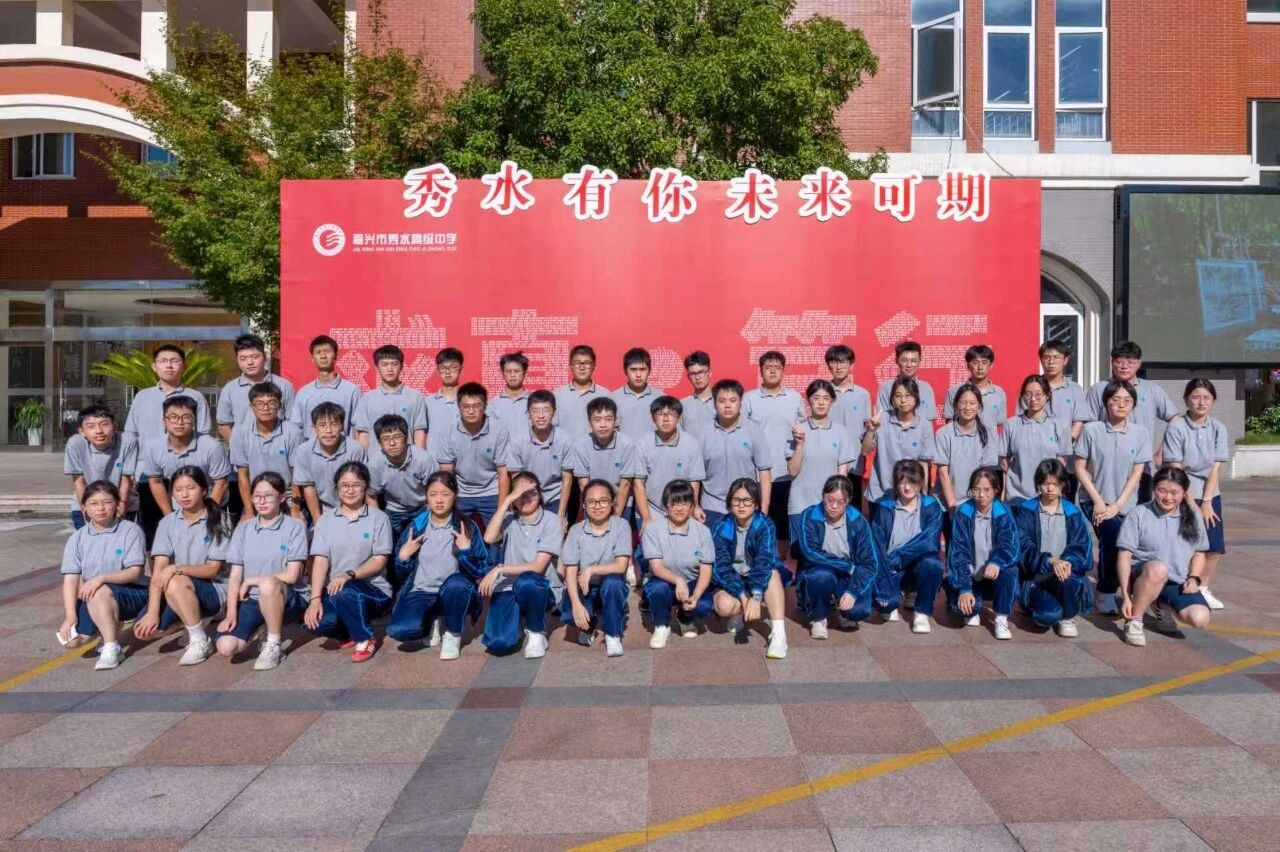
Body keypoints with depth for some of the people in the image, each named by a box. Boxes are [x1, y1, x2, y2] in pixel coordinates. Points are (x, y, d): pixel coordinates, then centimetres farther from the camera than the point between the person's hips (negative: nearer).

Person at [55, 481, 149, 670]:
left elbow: (135, 573, -12)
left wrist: (101, 578, -27)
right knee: (71, 640, -17)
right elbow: (70, 580, -5)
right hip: (91, 600, 4)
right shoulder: (77, 538, 2)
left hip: (130, 594, -4)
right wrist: (70, 617, -15)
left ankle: (112, 648, -21)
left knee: (99, 592, -35)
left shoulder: (130, 530, -8)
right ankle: (111, 628, 13)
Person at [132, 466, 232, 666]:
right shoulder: (168, 523, 2)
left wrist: (176, 569, -26)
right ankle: (190, 621, 11)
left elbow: (213, 569, -11)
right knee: (143, 630, -18)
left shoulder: (219, 520, -8)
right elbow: (158, 570, -8)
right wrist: (153, 612, -18)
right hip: (178, 591, 4)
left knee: (176, 583, -34)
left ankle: (201, 641, -16)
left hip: (213, 590, -4)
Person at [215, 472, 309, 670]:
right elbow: (235, 575, 3)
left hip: (288, 598, -3)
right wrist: (231, 613, -9)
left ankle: (274, 644, -16)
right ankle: (259, 627, 12)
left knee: (268, 584, -38)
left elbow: (291, 575, -9)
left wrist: (251, 581, -6)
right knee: (225, 646, -22)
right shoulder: (243, 529, 8)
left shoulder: (295, 527, -4)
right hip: (251, 600, 4)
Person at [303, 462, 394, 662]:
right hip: (335, 589, 3)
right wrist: (315, 598, -14)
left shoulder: (378, 518, -2)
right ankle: (352, 631, 9)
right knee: (315, 622, -26)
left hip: (373, 590, -3)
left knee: (344, 592, -35)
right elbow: (320, 560, -2)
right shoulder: (326, 519, 7)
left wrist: (349, 575, -23)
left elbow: (379, 561, -7)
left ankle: (365, 639, -7)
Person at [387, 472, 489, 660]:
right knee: (399, 630, -26)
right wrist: (403, 556, -12)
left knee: (456, 583, -38)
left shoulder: (467, 527, -6)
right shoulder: (416, 525, 0)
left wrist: (466, 550, -23)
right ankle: (432, 621, 11)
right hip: (421, 592, 2)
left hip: (455, 594, -2)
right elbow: (402, 571, 8)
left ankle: (453, 635, -9)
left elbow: (481, 571, -9)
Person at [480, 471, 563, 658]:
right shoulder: (508, 518, 4)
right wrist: (507, 500, -17)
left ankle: (536, 632, -9)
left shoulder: (551, 520, -5)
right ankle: (516, 616, 15)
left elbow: (538, 566, -12)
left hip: (540, 589, -2)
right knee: (498, 643, -22)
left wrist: (499, 569, -20)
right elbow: (489, 538, -18)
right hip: (507, 589, 2)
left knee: (526, 581, -38)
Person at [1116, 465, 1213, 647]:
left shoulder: (1193, 518, 6)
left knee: (1200, 619, -23)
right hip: (1142, 577, -4)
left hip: (1178, 583, 4)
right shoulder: (1139, 515, -8)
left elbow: (1199, 553, 17)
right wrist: (1126, 597, -15)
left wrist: (1194, 578, -4)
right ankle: (1134, 620, -19)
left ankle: (1162, 606, 12)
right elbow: (1124, 556, -9)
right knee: (1158, 569, -39)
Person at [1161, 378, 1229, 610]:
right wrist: (1192, 504, -12)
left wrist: (1206, 502, -8)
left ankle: (1203, 589, 20)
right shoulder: (1176, 428, -10)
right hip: (1182, 495, -4)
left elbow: (1215, 469, -1)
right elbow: (1175, 470, -11)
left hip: (1210, 495, 4)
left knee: (1214, 547, 1)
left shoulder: (1218, 428, 1)